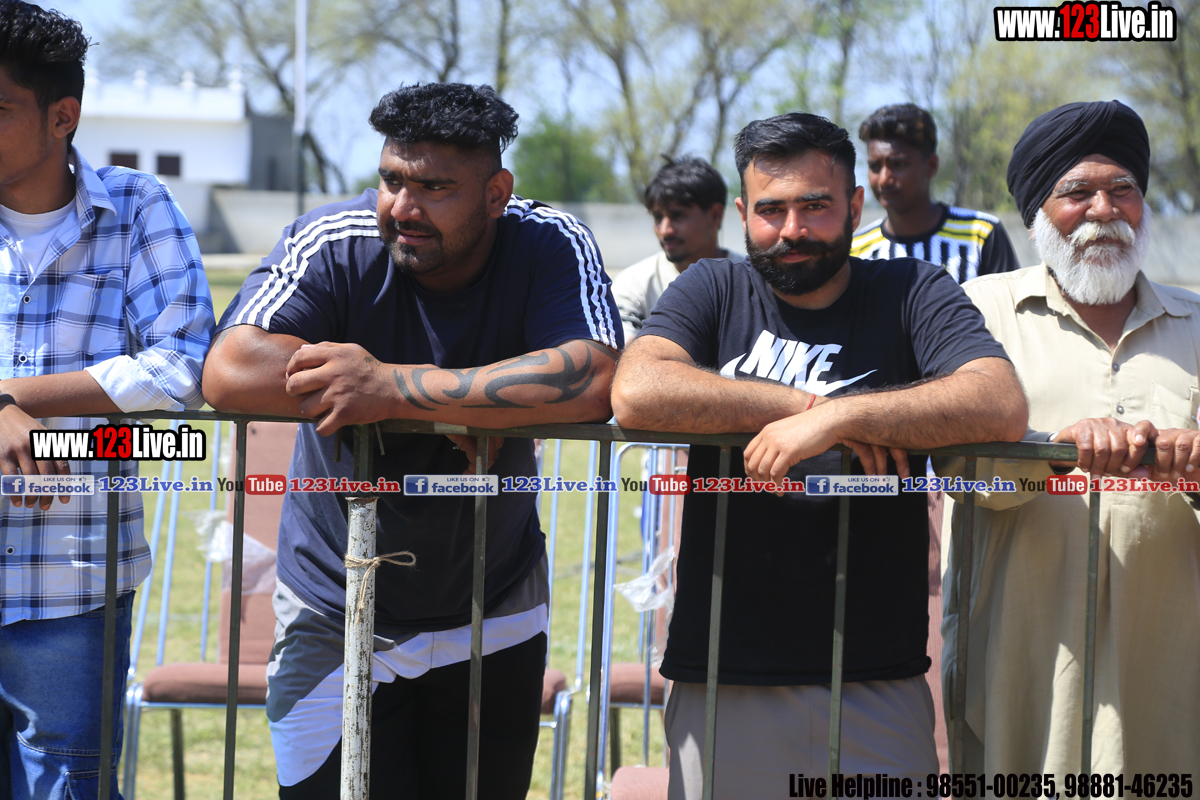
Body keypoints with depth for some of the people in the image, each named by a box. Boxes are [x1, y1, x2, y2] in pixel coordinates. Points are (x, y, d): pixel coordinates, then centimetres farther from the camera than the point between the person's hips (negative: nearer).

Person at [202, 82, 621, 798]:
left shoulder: (550, 247, -15)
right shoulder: (335, 245, -16)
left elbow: (592, 384, -33)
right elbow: (233, 373, -31)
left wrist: (391, 387, -36)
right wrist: (465, 406, -28)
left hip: (496, 619, 1)